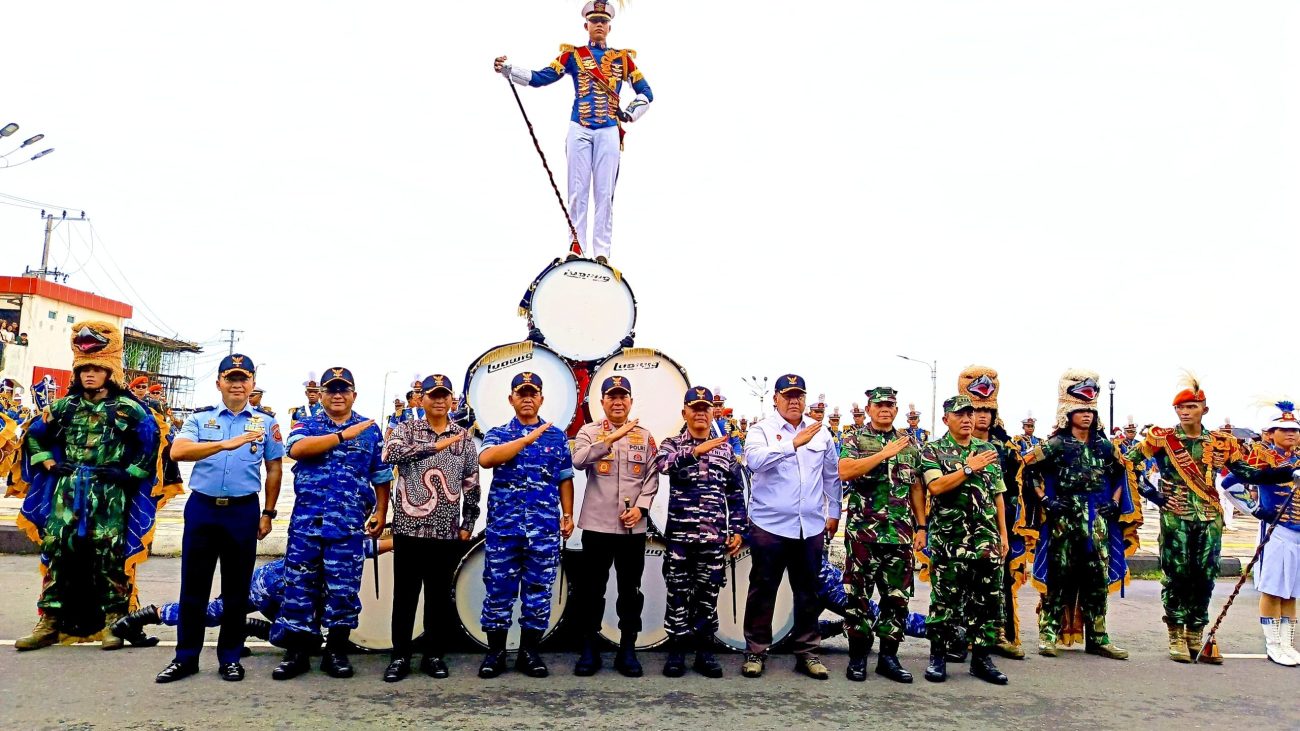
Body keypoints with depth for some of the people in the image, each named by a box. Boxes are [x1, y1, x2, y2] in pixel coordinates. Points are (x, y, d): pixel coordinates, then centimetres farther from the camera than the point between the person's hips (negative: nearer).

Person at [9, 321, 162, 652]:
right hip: (66, 493, 4)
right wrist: (47, 462, 8)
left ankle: (112, 620, 7)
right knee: (57, 552, 4)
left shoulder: (128, 408, -1)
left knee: (108, 557, -1)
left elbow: (152, 443, -1)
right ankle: (50, 620, 12)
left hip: (109, 497, -4)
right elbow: (33, 435, 20)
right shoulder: (65, 406, 10)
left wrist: (130, 473, -5)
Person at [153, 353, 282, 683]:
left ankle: (230, 657, 20)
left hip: (244, 511, 0)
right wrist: (227, 444, -29)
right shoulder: (200, 418, 3)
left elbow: (273, 470, 11)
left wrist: (268, 514, 6)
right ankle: (186, 657, 19)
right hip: (202, 507, 0)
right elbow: (177, 451, -16)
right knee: (193, 586, 7)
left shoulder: (266, 422, 6)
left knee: (237, 588, 7)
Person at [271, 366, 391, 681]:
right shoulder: (306, 425, 9)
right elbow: (297, 448, -15)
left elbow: (381, 478, 11)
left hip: (349, 523, 0)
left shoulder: (370, 430, 9)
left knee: (343, 589, 3)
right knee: (300, 586, 4)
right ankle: (297, 651, 14)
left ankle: (336, 651, 14)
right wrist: (343, 435, -16)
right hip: (306, 520, 1)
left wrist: (380, 514, 3)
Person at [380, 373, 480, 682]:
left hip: (448, 531, 2)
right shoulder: (406, 429, 2)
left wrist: (468, 524, 5)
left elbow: (471, 484, 10)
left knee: (439, 595, 9)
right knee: (405, 594, 5)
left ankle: (434, 655, 20)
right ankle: (400, 657, 15)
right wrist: (435, 445, -23)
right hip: (410, 527, -2)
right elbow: (390, 453, -20)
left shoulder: (464, 436, 8)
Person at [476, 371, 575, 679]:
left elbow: (564, 479, 13)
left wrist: (568, 515, 5)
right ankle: (495, 652, 16)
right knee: (499, 588, 4)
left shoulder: (557, 436, 10)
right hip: (503, 524, -1)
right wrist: (527, 438, -20)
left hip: (544, 527, 1)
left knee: (538, 590, 6)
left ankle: (529, 652, 17)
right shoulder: (498, 433, 5)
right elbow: (485, 459, -17)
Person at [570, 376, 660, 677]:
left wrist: (641, 507, -9)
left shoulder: (644, 435, 9)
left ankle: (627, 650, 18)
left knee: (630, 589, 8)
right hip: (597, 524, -2)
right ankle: (589, 650, 16)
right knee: (592, 588, 5)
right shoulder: (589, 432, 3)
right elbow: (579, 461, -18)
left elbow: (652, 476, 5)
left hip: (633, 526, 2)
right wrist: (611, 438, -28)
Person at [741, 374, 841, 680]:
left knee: (808, 592, 11)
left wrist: (834, 512, 18)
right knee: (763, 590, 4)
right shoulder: (761, 429, -2)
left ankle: (807, 652, 23)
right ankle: (755, 651, 16)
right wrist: (794, 443, -27)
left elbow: (832, 474, 18)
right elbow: (754, 458, -23)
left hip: (811, 527, 4)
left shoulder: (821, 433, 10)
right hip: (770, 525, -3)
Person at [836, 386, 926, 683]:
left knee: (898, 597, 6)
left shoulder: (909, 444, 13)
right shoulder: (855, 439, 1)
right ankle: (857, 655, 12)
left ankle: (888, 656, 17)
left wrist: (921, 527, 8)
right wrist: (885, 453, -17)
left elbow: (916, 488, 15)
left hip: (900, 534, 4)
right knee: (858, 594, 1)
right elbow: (844, 471, -17)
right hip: (863, 532, -3)